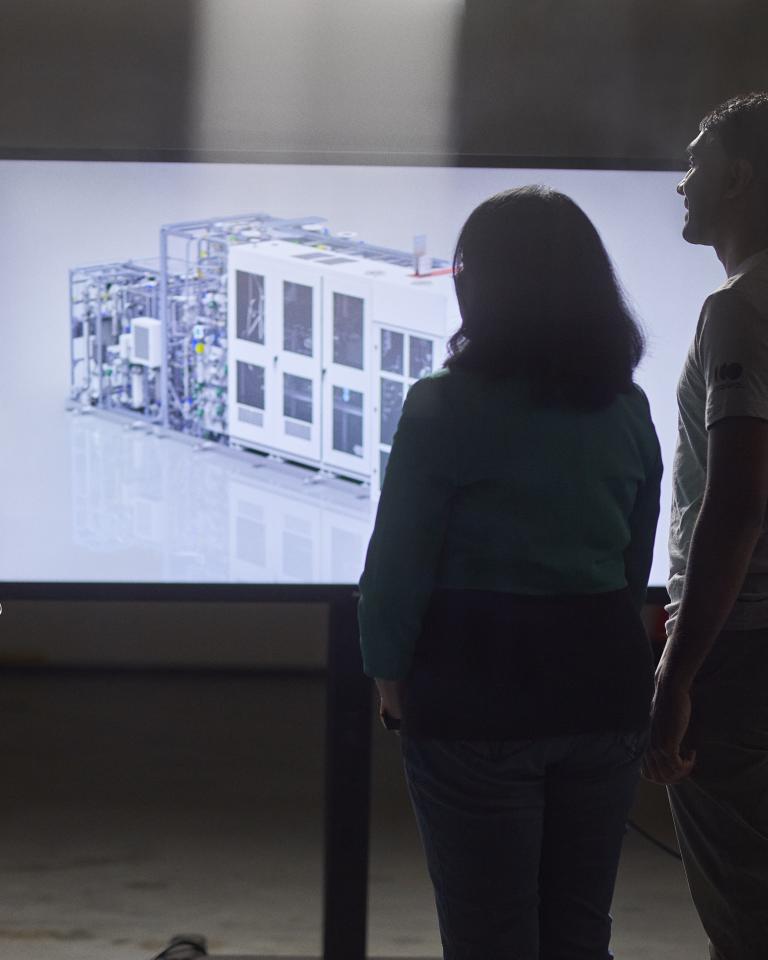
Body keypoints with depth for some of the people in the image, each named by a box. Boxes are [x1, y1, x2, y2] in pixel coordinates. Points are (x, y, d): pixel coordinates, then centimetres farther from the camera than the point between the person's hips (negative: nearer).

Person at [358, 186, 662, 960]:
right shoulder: (628, 408, 5)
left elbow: (399, 560, -10)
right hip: (604, 684, 5)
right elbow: (636, 559, 13)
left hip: (478, 692, -5)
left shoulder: (446, 407, -12)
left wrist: (389, 672, 2)